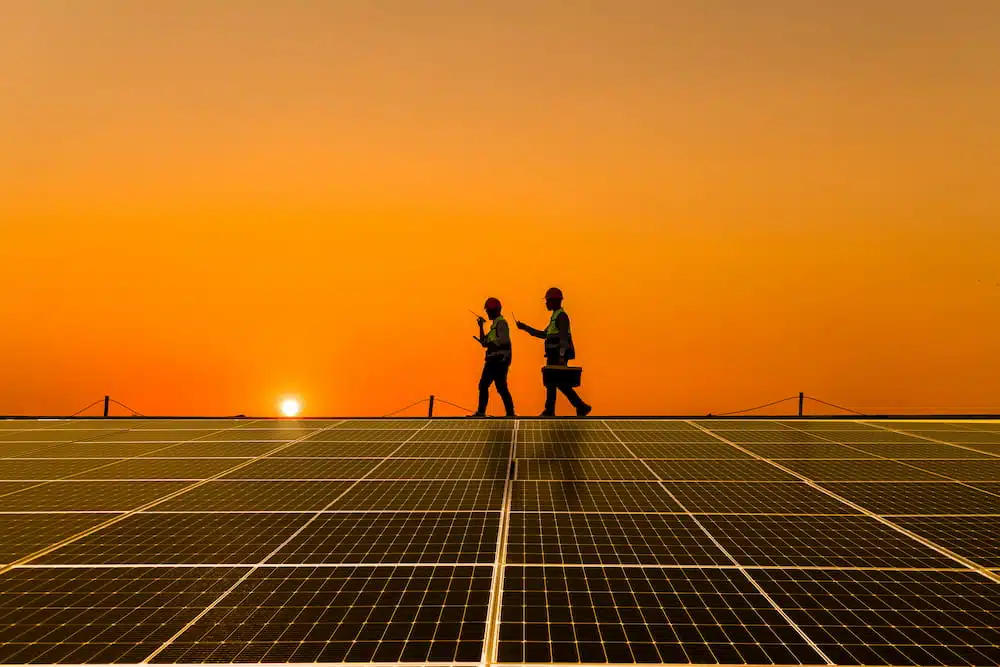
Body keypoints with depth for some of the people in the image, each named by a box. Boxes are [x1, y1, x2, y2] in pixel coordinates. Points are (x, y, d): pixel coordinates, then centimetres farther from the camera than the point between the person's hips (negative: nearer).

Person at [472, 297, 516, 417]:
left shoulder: (501, 323, -9)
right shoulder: (495, 324, 21)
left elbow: (503, 341, -23)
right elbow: (485, 342, 21)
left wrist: (489, 343, -20)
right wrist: (481, 327, 15)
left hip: (499, 360, -10)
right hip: (494, 360, 10)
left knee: (501, 387, -11)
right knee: (483, 385, 10)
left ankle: (510, 413, -9)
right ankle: (481, 412, 11)